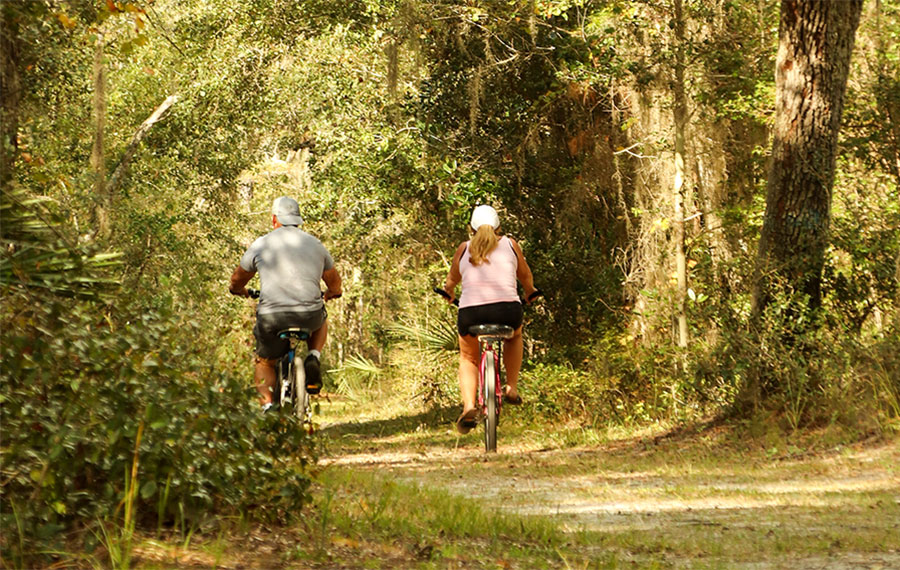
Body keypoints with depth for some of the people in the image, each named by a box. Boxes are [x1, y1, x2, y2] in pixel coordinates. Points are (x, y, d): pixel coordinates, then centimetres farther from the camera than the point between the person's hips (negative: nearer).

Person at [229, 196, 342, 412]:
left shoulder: (261, 245, 7)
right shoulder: (315, 244, 14)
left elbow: (236, 281, 21)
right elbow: (335, 285, 27)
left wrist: (240, 290, 44)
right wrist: (326, 296, 49)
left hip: (271, 317, -1)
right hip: (309, 316, 1)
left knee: (264, 362, 21)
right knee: (320, 319, 37)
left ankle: (267, 405, -3)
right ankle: (313, 358, 11)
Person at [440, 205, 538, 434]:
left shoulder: (464, 249, 16)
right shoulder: (510, 245, 16)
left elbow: (451, 280, 31)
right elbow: (526, 277, 31)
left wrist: (449, 293, 54)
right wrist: (529, 293, 52)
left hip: (471, 312, 0)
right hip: (507, 310, 0)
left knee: (468, 358, 25)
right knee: (514, 334, 36)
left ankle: (469, 407, 1)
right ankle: (512, 388, 26)